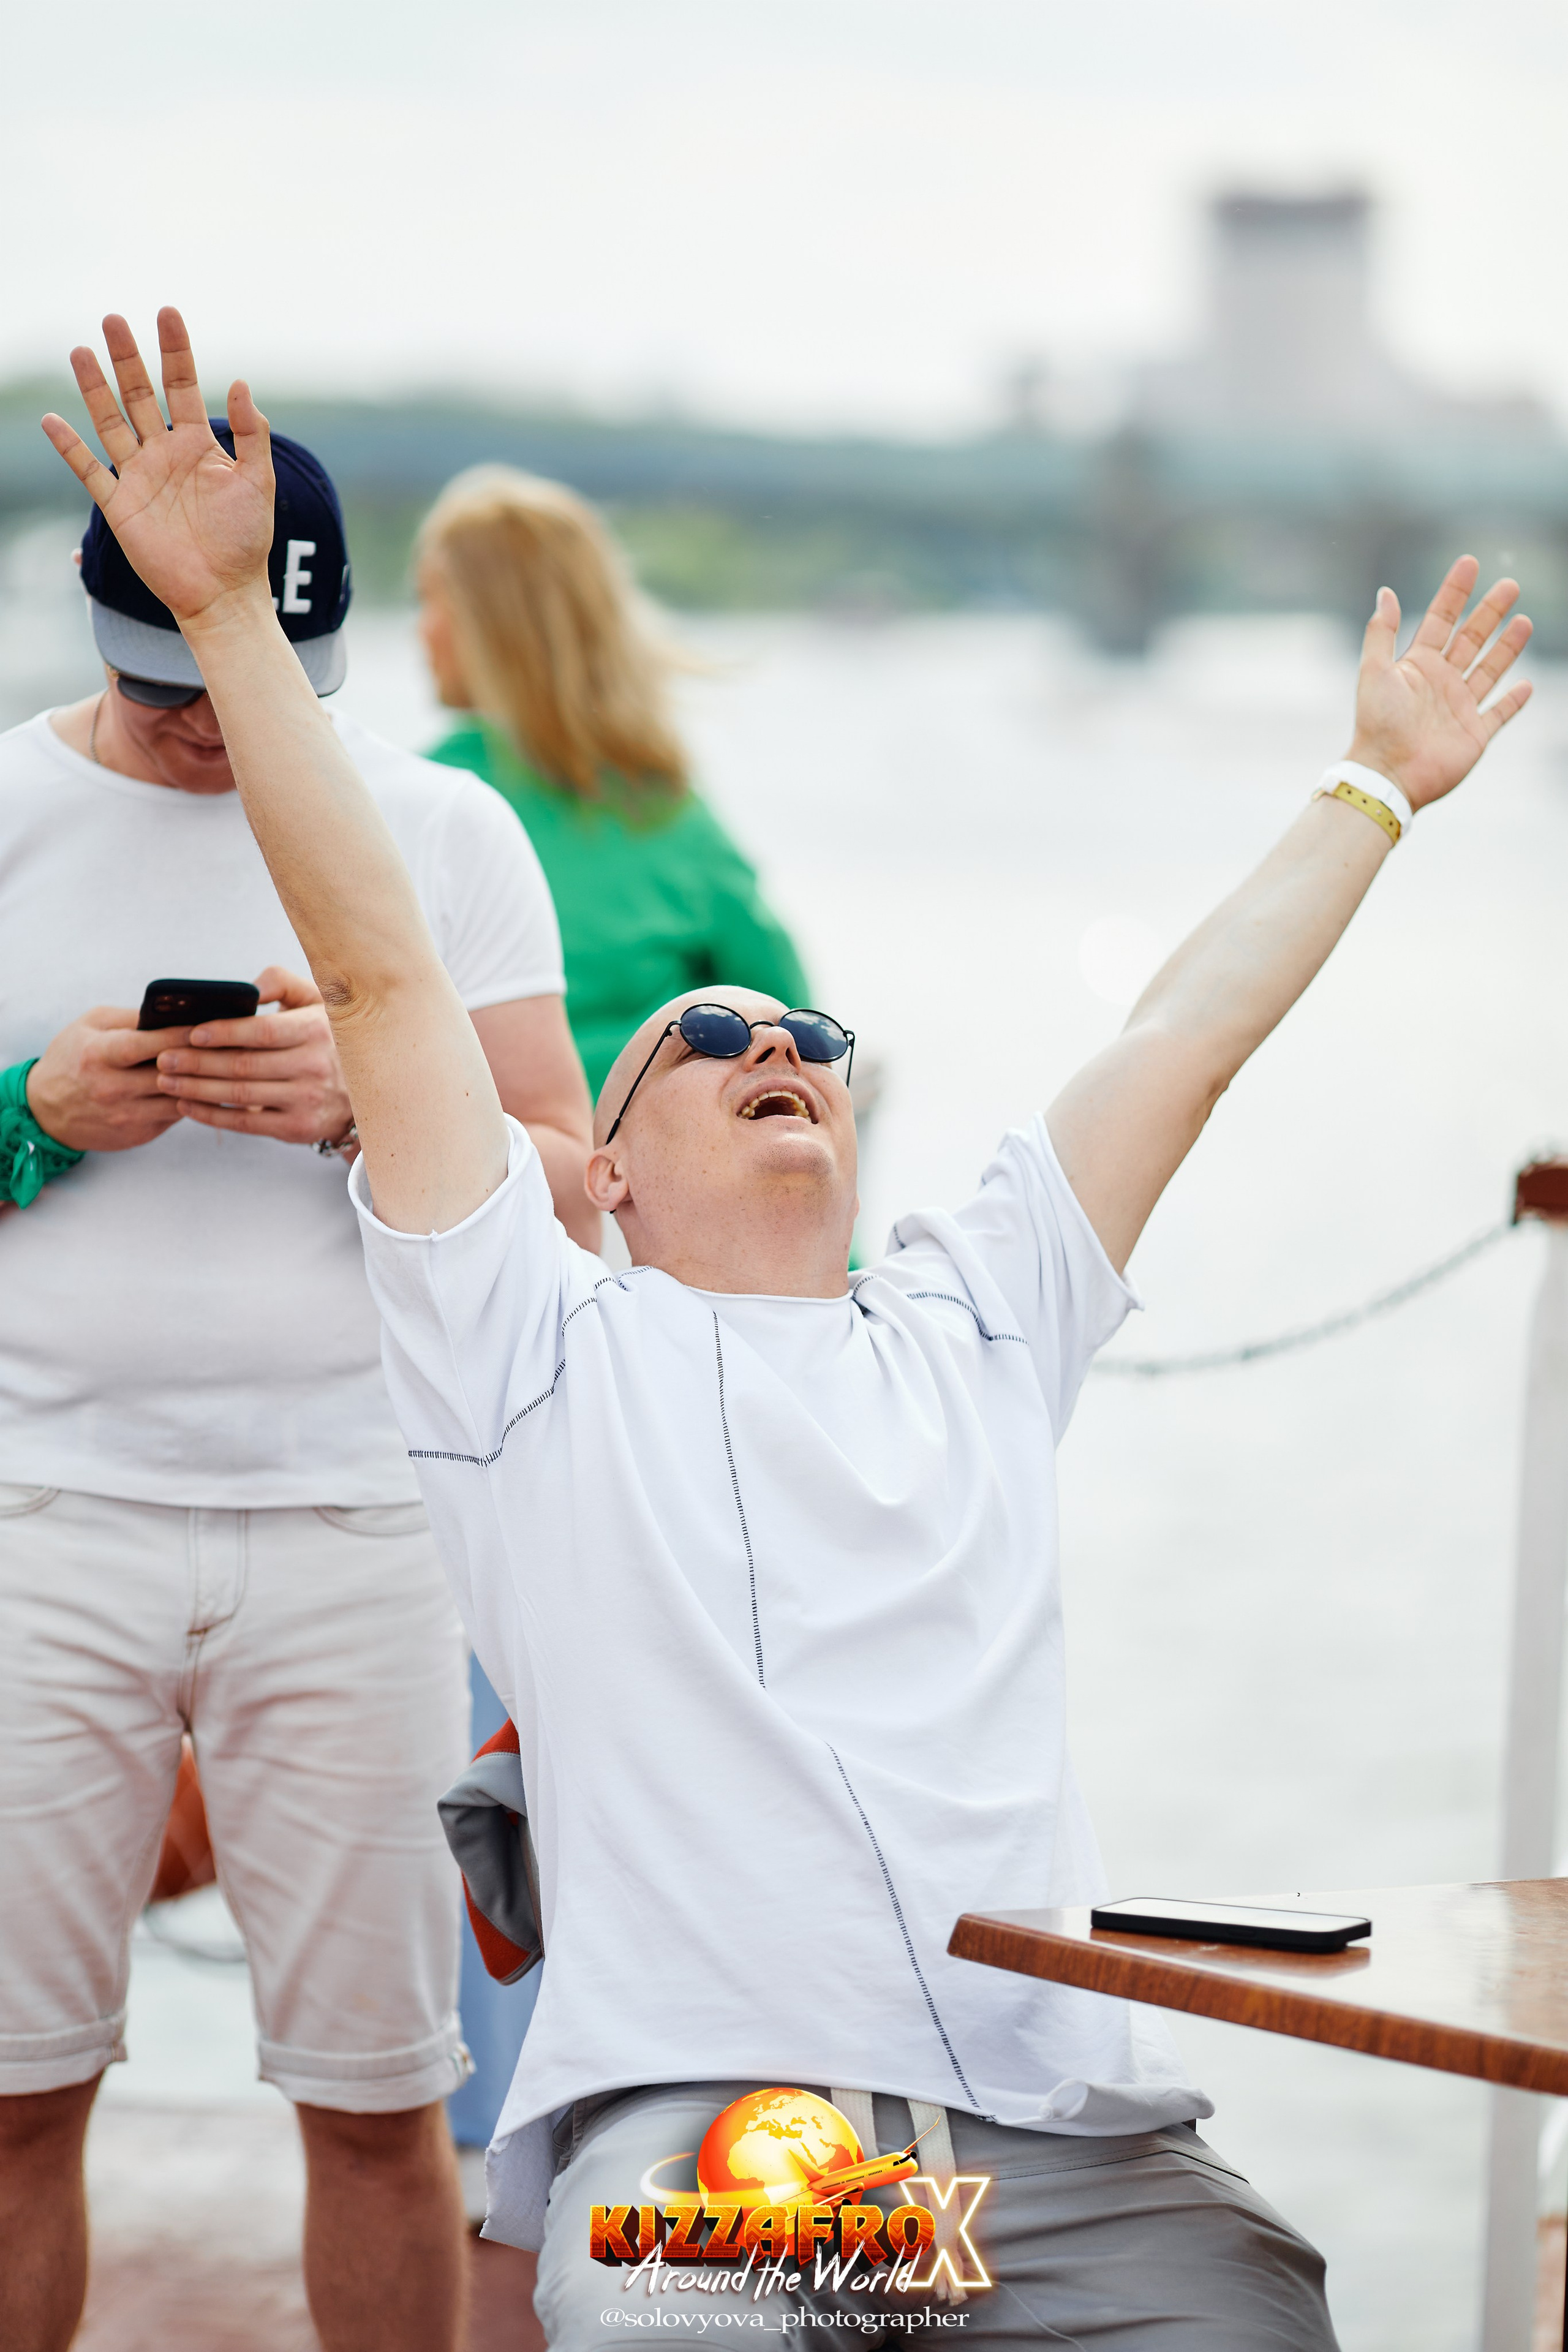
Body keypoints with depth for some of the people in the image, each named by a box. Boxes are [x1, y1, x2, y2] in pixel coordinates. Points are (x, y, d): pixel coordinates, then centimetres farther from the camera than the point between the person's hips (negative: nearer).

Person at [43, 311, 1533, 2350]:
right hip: (694, 2106, -4)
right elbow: (382, 974, 8)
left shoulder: (973, 1333, 24)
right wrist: (229, 613, 4)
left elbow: (1193, 1035, 31)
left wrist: (1379, 782, 38)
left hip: (1072, 2128, 4)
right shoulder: (546, 1352, 14)